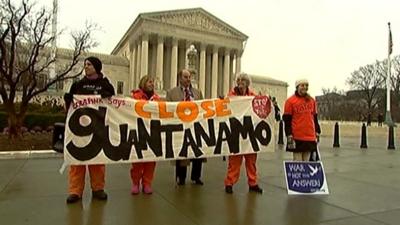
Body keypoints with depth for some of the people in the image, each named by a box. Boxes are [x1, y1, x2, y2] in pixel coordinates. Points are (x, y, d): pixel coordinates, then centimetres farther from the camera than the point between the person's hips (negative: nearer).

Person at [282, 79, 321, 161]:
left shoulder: (312, 101, 12)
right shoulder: (290, 101, -4)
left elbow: (315, 118, 18)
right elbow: (287, 120, -6)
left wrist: (317, 132, 13)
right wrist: (289, 135, -11)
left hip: (310, 137, 5)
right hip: (297, 137, -5)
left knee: (306, 161, 11)